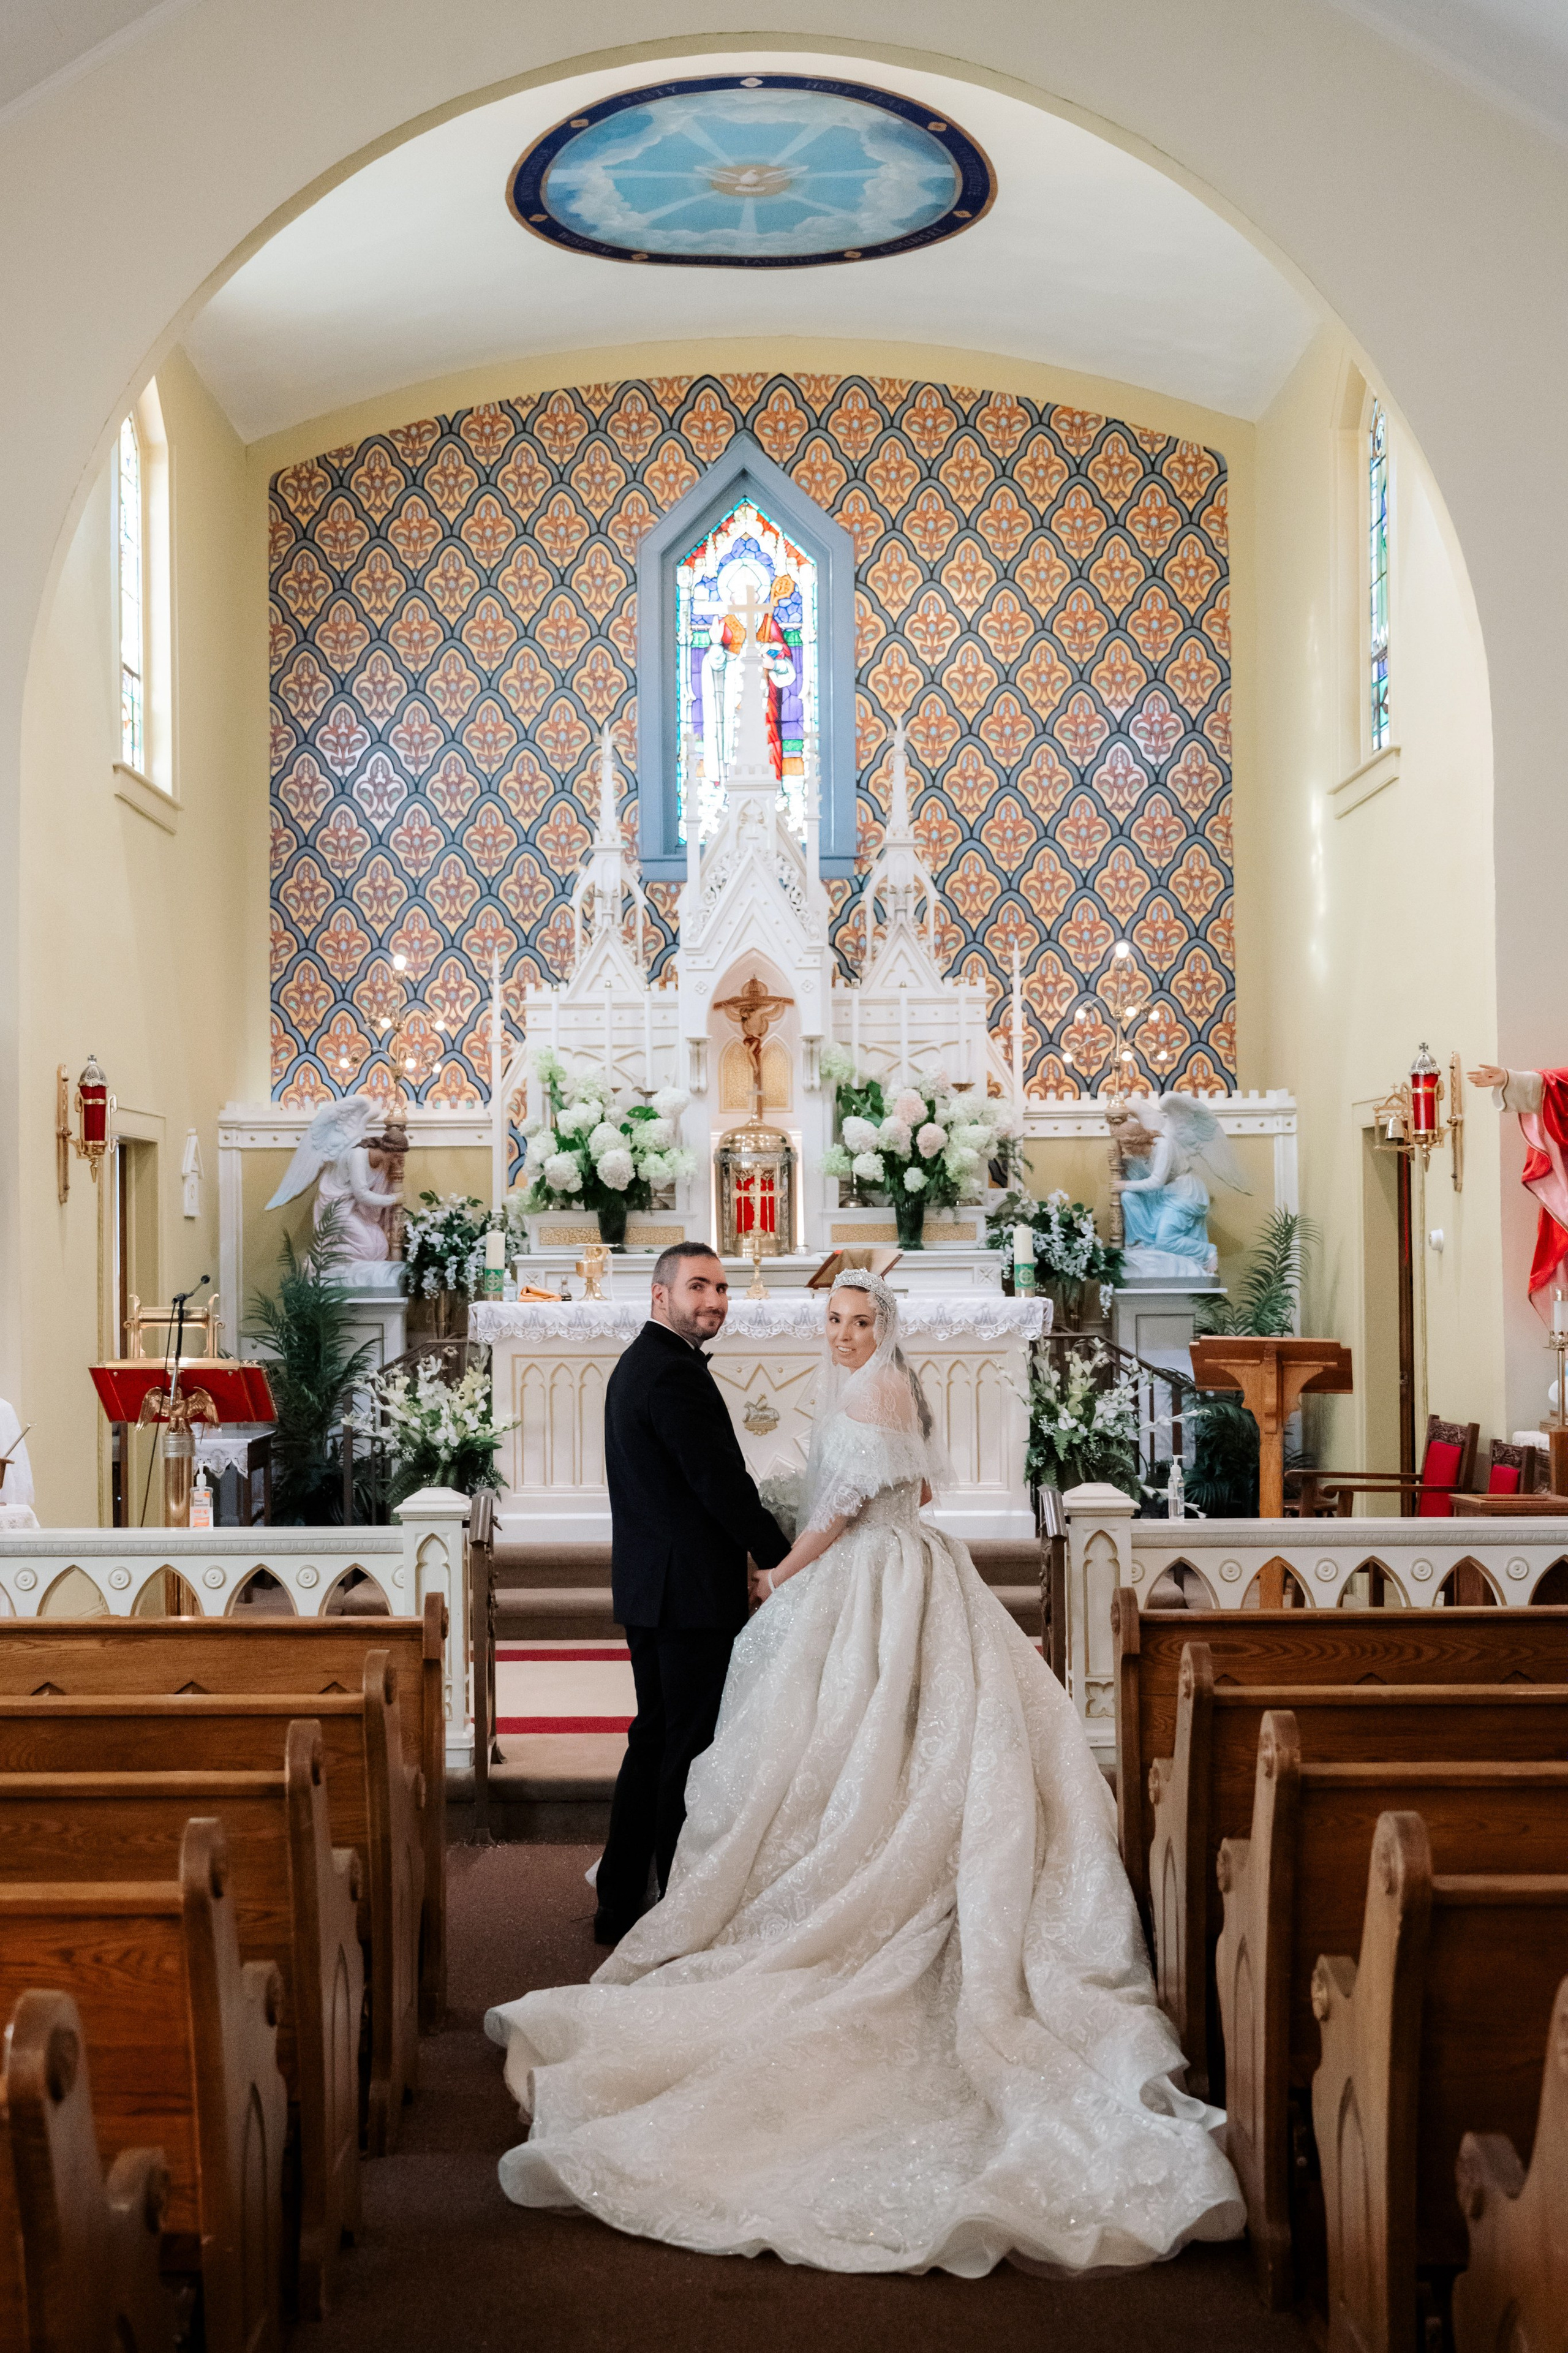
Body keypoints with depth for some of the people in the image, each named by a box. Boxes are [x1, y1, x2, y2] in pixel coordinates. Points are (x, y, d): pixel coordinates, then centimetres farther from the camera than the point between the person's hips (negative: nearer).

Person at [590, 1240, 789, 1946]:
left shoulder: (635, 1365, 15)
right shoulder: (676, 1373, -17)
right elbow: (724, 1484, -19)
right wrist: (786, 1561, -7)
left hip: (647, 1587, 10)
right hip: (693, 1590, -10)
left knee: (654, 1740, 16)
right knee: (692, 1747, -2)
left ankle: (619, 1905, 21)